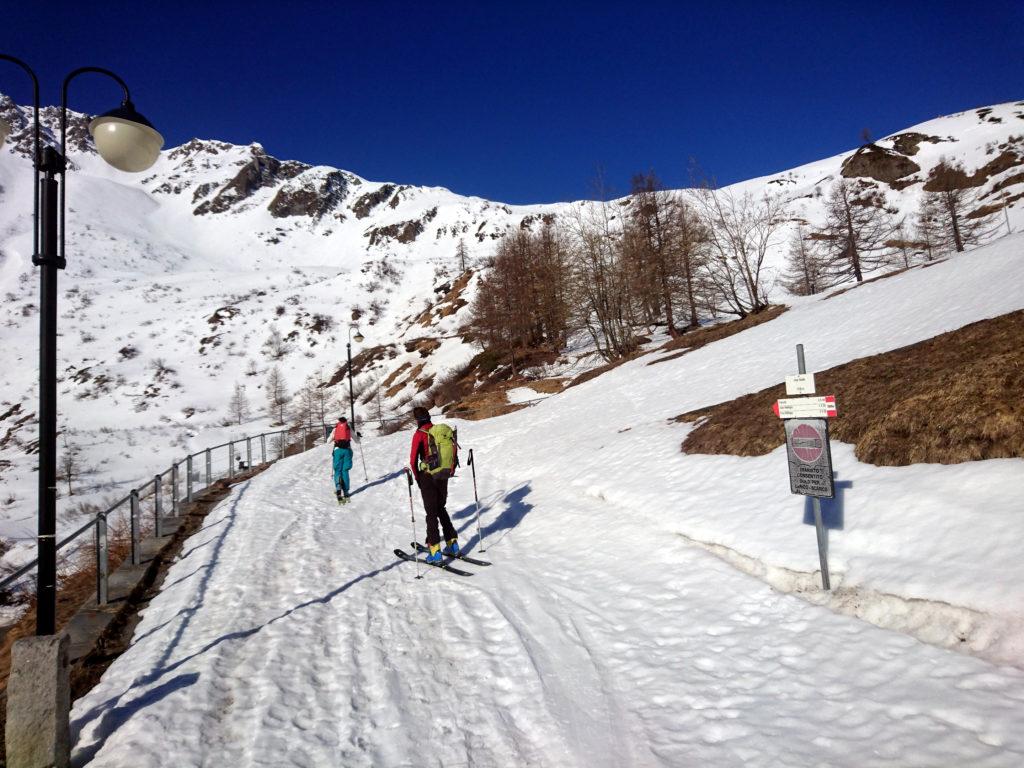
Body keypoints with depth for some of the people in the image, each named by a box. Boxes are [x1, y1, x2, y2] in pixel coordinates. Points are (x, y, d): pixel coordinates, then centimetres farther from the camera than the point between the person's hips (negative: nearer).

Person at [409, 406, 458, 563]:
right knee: (441, 509, 21)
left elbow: (413, 459, -16)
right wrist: (450, 470, 18)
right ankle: (452, 544, 21)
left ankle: (435, 551, 1)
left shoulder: (419, 434, -12)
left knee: (431, 513, 2)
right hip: (443, 476, 5)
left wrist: (417, 478, -3)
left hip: (428, 477, -5)